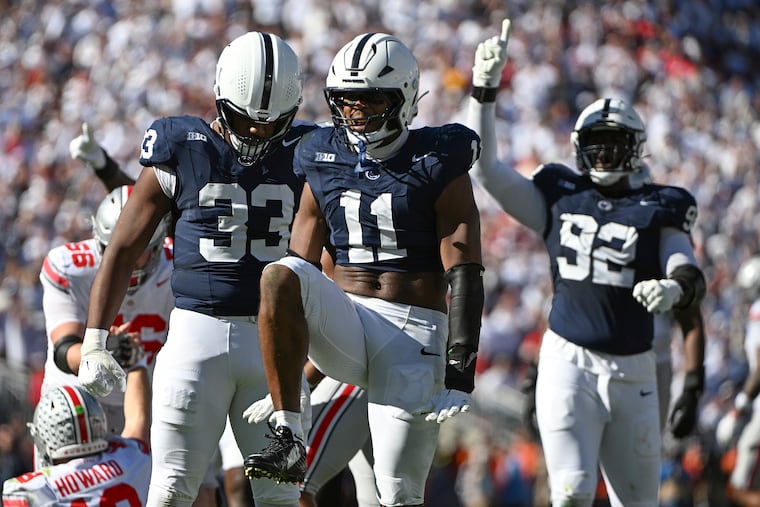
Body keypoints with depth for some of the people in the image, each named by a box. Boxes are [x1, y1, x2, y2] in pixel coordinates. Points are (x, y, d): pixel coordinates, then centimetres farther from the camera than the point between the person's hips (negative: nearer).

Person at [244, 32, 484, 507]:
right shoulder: (326, 162, 8)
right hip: (345, 324, 3)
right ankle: (288, 440, -28)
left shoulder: (437, 165, -5)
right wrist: (269, 368, 10)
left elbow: (464, 275, -9)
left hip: (414, 332, -3)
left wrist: (461, 368, -18)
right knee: (280, 277, -29)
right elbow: (303, 261, 12)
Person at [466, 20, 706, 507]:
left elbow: (692, 276, -8)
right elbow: (485, 167, 3)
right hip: (570, 362, -1)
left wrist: (675, 288, -33)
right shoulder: (560, 200, 7)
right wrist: (484, 89, -5)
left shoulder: (658, 211, 3)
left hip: (633, 372, 1)